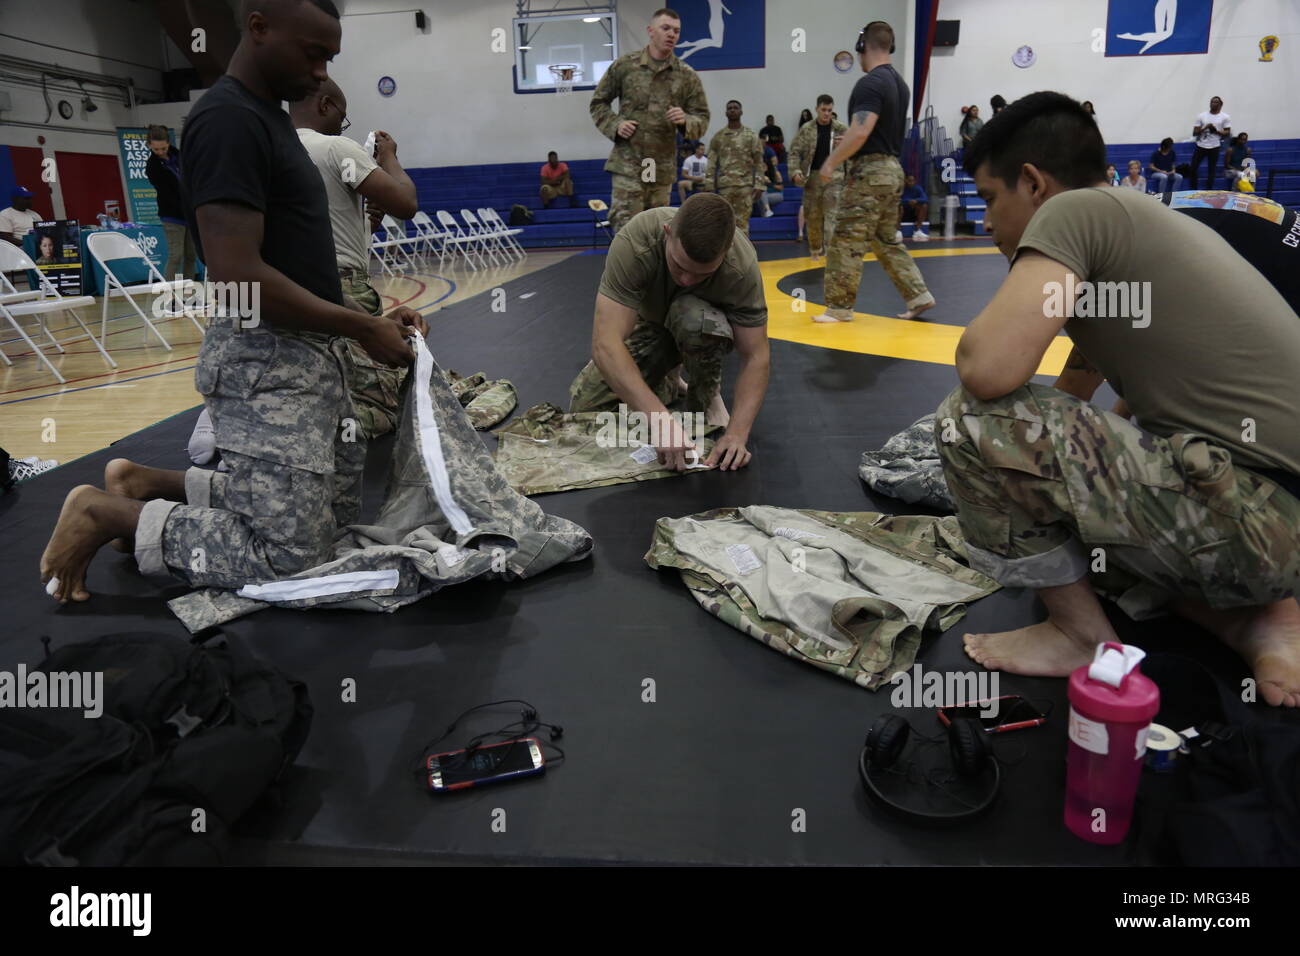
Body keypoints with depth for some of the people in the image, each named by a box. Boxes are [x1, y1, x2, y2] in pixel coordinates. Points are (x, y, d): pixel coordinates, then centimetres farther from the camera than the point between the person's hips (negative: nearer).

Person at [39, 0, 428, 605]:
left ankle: (148, 483, 22)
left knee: (341, 508, 17)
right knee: (287, 556, -9)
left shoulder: (269, 118, 16)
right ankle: (105, 513, 7)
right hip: (265, 360, -10)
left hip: (312, 355, 10)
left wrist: (368, 321, 9)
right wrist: (363, 328, -16)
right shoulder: (228, 119, -15)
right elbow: (239, 275, -23)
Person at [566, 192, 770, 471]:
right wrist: (660, 419, -54)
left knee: (693, 315, -37)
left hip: (706, 329, -1)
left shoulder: (742, 266, -35)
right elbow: (605, 344, -44)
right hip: (649, 323, 1)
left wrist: (737, 433, -42)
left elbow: (756, 356, -27)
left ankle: (707, 395, -7)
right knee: (585, 408, -11)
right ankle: (668, 384, 15)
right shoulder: (633, 243, -38)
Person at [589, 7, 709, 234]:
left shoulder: (687, 76, 4)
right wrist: (614, 125, -8)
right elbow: (598, 102, 10)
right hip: (627, 164, -2)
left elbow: (702, 119, 6)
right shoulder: (624, 65, 1)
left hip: (662, 168, 2)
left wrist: (685, 121, -16)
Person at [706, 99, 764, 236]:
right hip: (724, 185, 1)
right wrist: (710, 187, -1)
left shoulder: (751, 135, 6)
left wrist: (759, 185, -5)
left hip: (746, 185, -1)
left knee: (742, 222, -3)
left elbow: (758, 162, 4)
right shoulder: (718, 136, 8)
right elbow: (712, 164, 6)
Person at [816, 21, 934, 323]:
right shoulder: (899, 82, 15)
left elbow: (861, 131, -24)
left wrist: (831, 162, -16)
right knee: (887, 241, 16)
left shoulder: (870, 84, -14)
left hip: (869, 171, -10)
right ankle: (918, 295, 14)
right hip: (892, 168, 10)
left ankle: (840, 307, 1)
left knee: (847, 242, -3)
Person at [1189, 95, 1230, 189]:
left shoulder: (1225, 117, 1)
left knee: (1212, 170, 1)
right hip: (1201, 146, 2)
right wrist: (1204, 128, -14)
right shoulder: (1202, 116, 5)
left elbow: (1227, 132, -2)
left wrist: (1216, 130, -17)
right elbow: (1194, 132, 2)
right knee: (1193, 168, -2)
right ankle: (1193, 190, 10)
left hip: (1214, 147, -2)